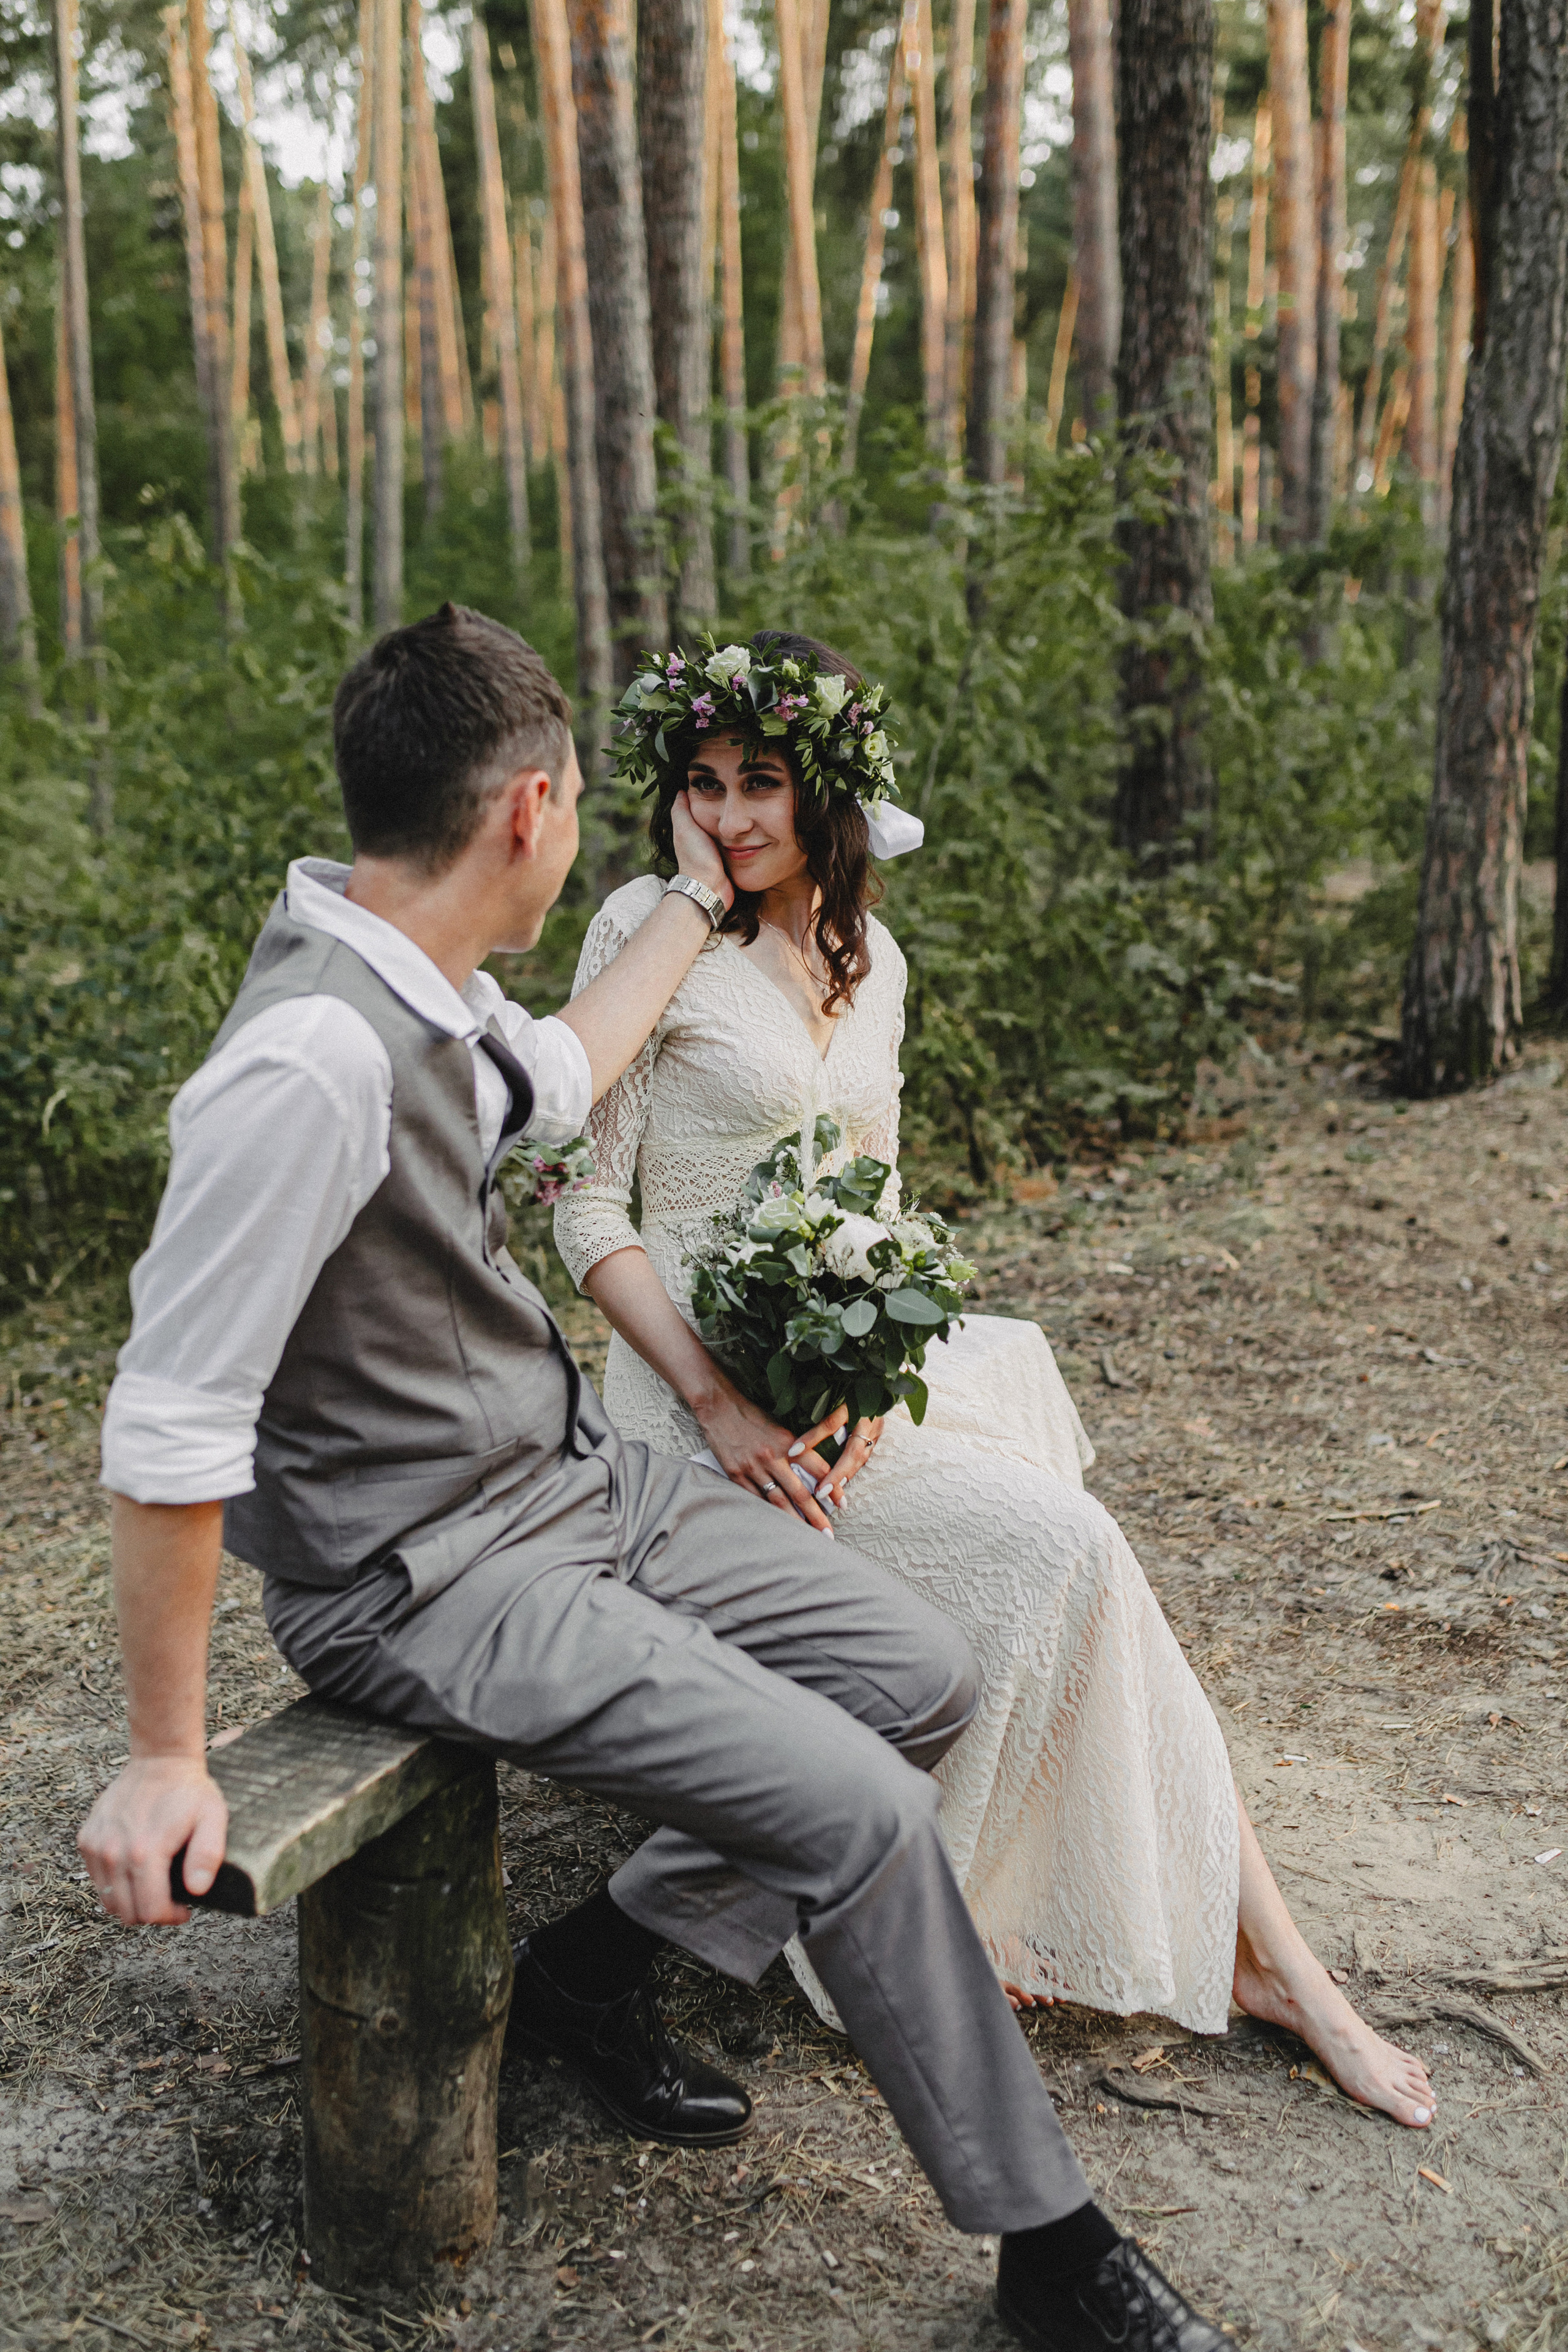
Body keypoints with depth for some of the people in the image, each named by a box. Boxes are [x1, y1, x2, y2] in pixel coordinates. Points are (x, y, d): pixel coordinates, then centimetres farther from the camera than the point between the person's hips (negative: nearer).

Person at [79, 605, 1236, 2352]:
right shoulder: (309, 1060, -29)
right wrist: (167, 1758, -17)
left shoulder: (420, 986, 1)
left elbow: (553, 1081, 25)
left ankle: (593, 1963, 20)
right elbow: (171, 1430, -25)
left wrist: (692, 906, 31)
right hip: (433, 1581, -10)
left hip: (572, 1480, 10)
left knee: (923, 1677, 6)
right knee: (860, 1813, -14)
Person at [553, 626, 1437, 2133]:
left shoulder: (867, 956, 12)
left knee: (1071, 1565, -13)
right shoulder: (650, 932, -7)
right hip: (703, 1382, -6)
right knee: (1053, 1550, -21)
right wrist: (716, 1405, -18)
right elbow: (585, 1204, -8)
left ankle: (1246, 1948, -2)